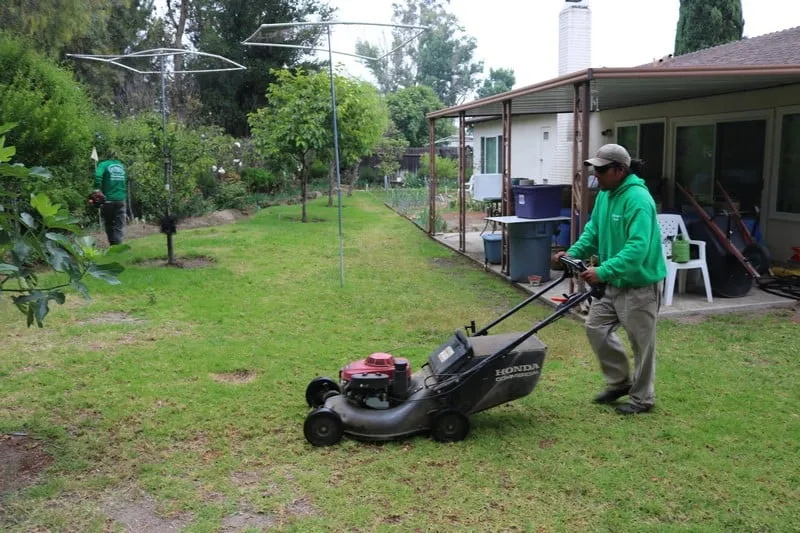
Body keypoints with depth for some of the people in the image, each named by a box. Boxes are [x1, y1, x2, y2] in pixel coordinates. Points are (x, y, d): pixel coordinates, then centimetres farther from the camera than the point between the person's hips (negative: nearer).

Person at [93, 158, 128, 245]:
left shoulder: (103, 164, -4)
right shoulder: (121, 165, 13)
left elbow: (98, 176, -23)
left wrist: (97, 189, -12)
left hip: (108, 200, -3)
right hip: (121, 200, 3)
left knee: (109, 226, 12)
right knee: (119, 227, 1)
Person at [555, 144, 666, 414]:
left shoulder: (638, 199, -25)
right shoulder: (605, 195, 4)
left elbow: (637, 248, -33)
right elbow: (593, 230, 12)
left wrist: (603, 271, -36)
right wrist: (574, 253, -3)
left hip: (640, 284, -9)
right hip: (614, 282, 9)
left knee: (641, 342, 5)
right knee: (596, 327, 11)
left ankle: (642, 398, 23)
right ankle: (620, 381, 28)